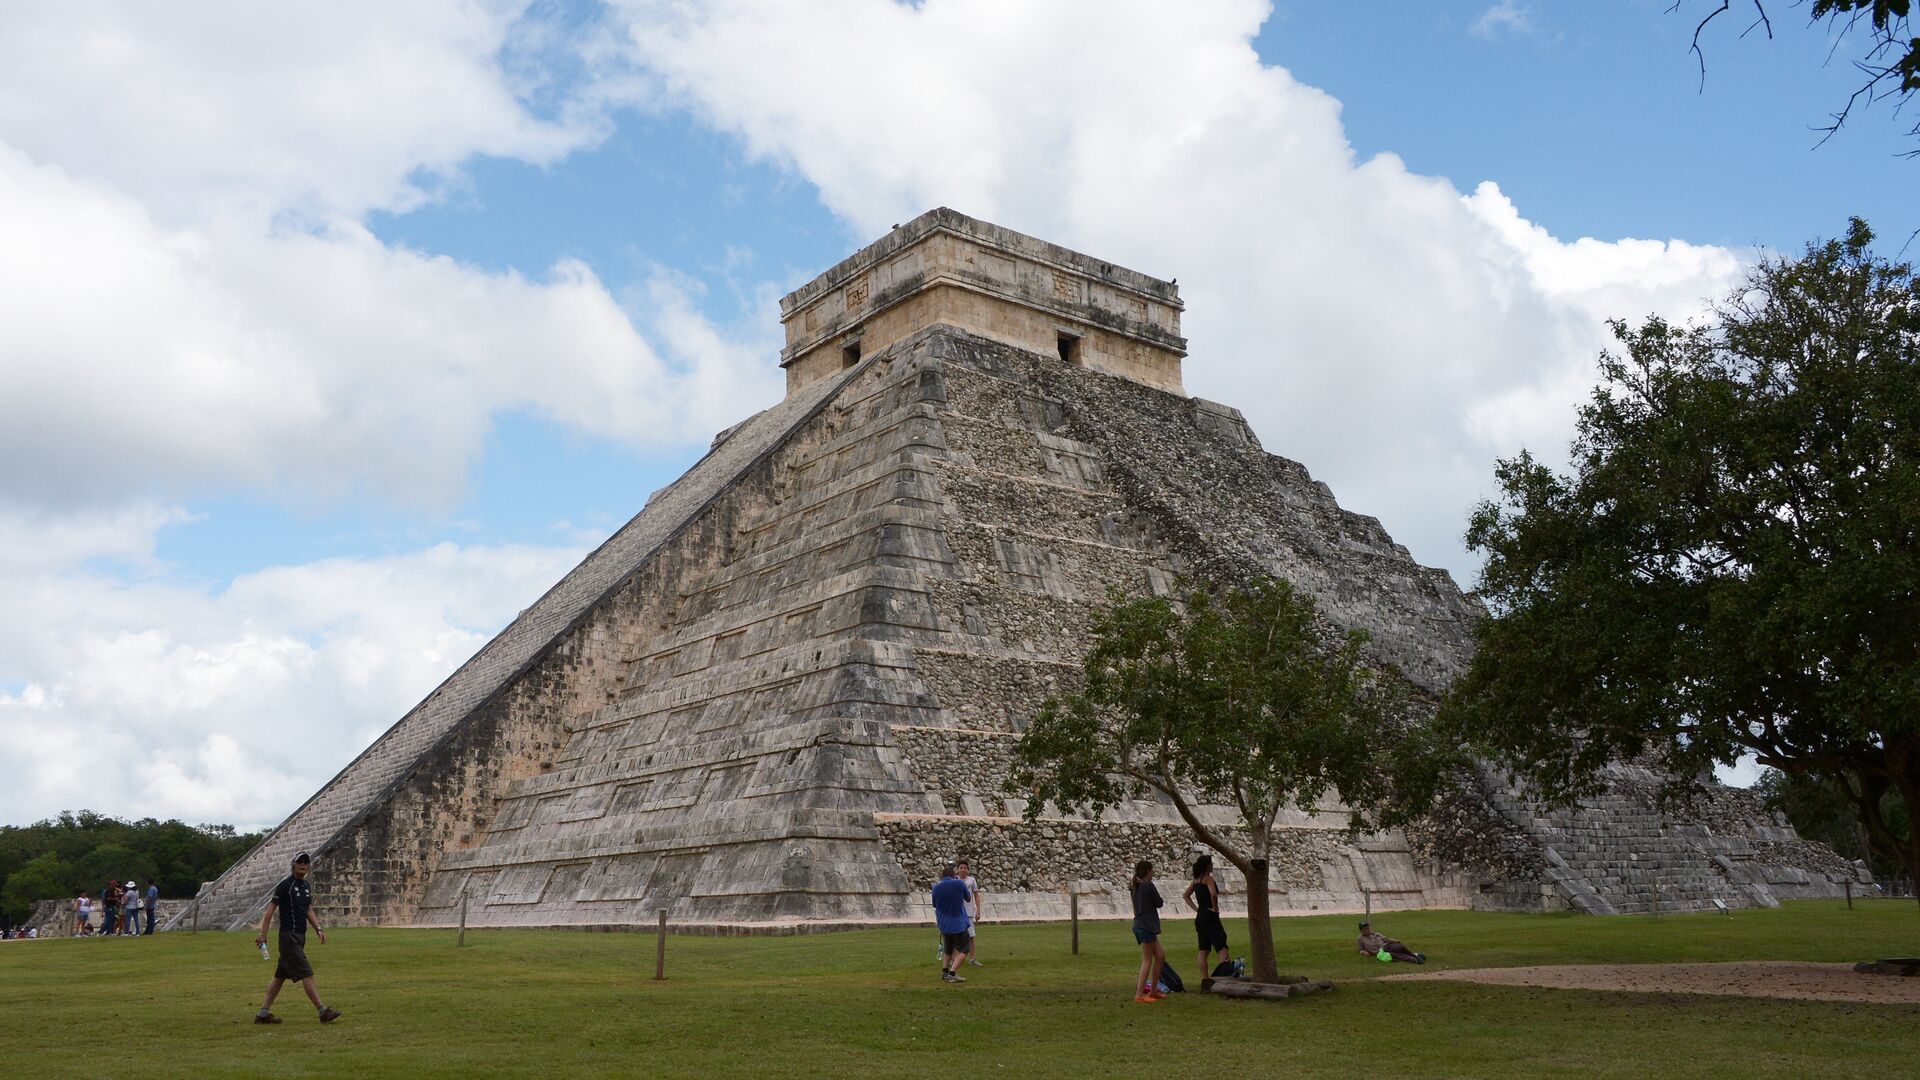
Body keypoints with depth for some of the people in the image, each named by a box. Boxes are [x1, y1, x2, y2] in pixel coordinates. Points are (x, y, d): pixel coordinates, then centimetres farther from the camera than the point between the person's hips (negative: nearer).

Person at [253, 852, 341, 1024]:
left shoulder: (306, 886, 14)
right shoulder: (285, 884, -10)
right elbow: (271, 908, -11)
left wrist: (318, 929, 10)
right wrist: (263, 934, -16)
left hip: (299, 936, 9)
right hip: (289, 936, -8)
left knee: (280, 976, 12)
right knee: (306, 974, -9)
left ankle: (263, 1013, 18)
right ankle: (323, 1011, -9)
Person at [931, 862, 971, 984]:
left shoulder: (936, 887, -3)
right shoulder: (959, 883, -10)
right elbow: (967, 898, 7)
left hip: (944, 923, 4)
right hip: (958, 923, -4)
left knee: (949, 949, 23)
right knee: (963, 949, 3)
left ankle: (944, 972, 20)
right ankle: (952, 973, -12)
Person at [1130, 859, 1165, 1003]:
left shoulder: (1136, 887, 12)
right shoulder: (1148, 886, -13)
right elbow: (1159, 903, -8)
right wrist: (1159, 899, 13)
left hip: (1139, 926, 9)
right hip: (1147, 926, -9)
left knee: (1160, 956, 15)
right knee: (1147, 960, -5)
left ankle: (1153, 990, 18)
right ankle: (1140, 994, -7)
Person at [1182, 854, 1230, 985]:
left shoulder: (1196, 880, 11)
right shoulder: (1208, 879, -13)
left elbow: (1185, 895, 18)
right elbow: (1213, 894, -30)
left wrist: (1196, 908, 11)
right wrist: (1215, 908, -15)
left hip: (1200, 918, 8)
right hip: (1210, 917, -8)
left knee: (1204, 951, 10)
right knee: (1221, 947, -8)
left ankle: (1204, 980, 11)